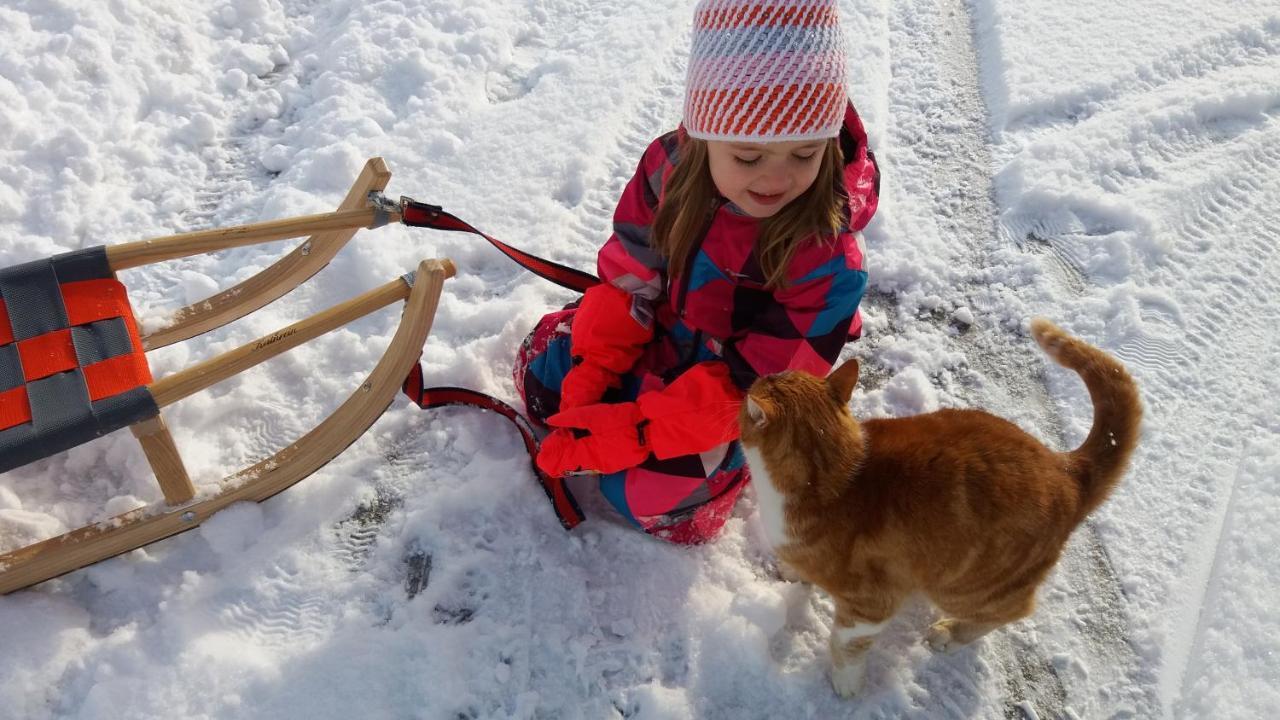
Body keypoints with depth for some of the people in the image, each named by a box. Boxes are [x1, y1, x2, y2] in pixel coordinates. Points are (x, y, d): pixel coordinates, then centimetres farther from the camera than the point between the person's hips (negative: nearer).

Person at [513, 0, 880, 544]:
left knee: (650, 495, -14)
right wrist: (590, 374, -17)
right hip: (657, 334, 4)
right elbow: (628, 274, -11)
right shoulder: (672, 163, -22)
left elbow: (747, 382, -29)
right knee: (541, 371, 3)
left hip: (736, 401, -4)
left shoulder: (828, 259, -33)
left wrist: (634, 431, -31)